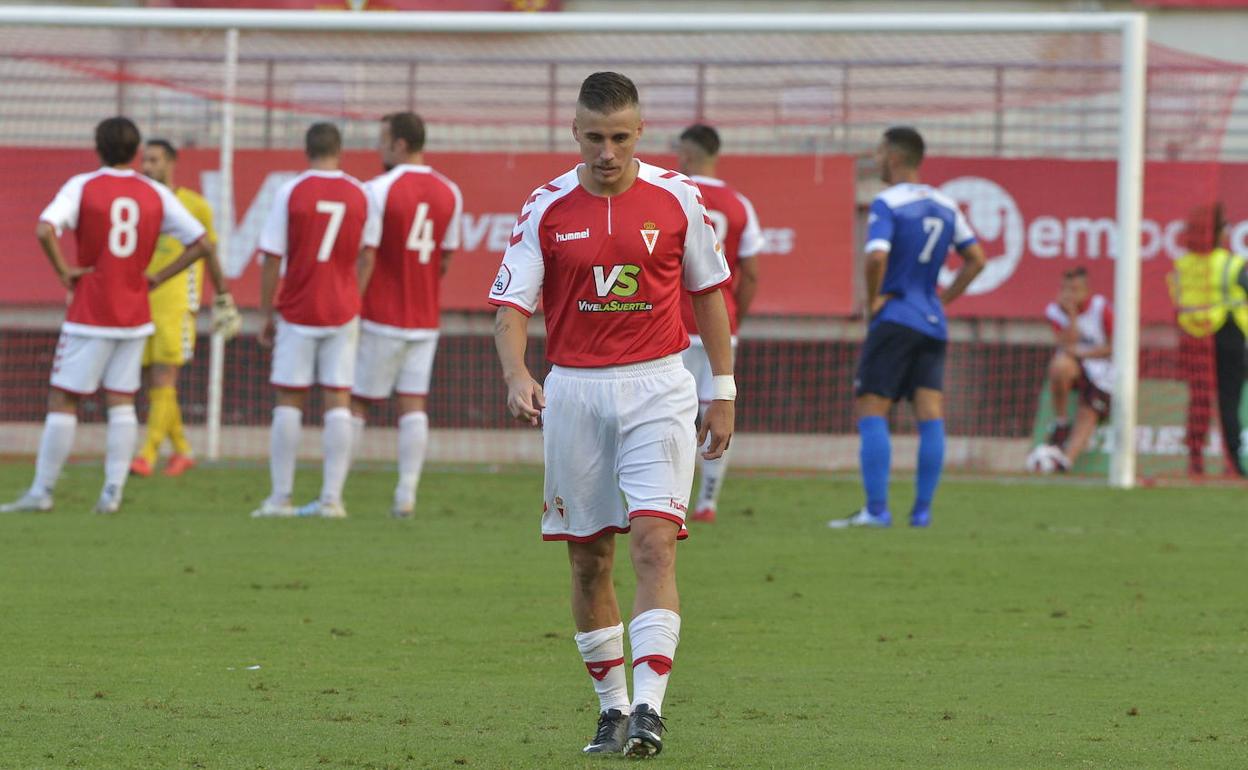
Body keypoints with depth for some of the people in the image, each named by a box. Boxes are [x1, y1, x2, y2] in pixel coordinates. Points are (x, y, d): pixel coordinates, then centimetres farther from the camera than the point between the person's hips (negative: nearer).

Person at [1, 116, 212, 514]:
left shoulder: (83, 186, -6)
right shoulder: (156, 194, 4)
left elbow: (45, 229, -23)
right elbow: (199, 244, 4)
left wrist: (64, 271, -10)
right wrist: (157, 277, 7)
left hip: (90, 315, -3)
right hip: (135, 314, 3)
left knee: (63, 400, 2)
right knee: (122, 403, 7)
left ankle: (42, 491, 3)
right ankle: (113, 492, 0)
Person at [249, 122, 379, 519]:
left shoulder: (290, 192, -6)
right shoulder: (360, 195, 1)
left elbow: (272, 259, -5)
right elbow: (367, 255, 9)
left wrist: (267, 313, 3)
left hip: (297, 311, -2)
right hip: (343, 313, 2)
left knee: (289, 401, 4)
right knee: (338, 401, 2)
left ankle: (280, 498, 4)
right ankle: (331, 497, -3)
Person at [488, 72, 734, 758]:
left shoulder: (676, 198, 0)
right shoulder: (546, 208, -1)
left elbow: (709, 291, 10)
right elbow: (511, 306, -5)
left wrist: (724, 392, 9)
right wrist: (516, 375, -24)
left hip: (658, 390, -1)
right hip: (573, 391, 2)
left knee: (654, 541, -15)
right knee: (588, 558, 6)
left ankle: (648, 708, -20)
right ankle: (612, 707, 19)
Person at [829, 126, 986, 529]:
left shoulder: (887, 204, -10)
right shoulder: (946, 206, 11)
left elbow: (876, 256, -25)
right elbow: (976, 259, 14)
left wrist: (872, 300, -10)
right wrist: (944, 298, 14)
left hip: (894, 319, -6)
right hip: (932, 325, 6)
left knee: (871, 412, -3)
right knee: (930, 416, 3)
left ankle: (876, 509, -10)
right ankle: (922, 510, 2)